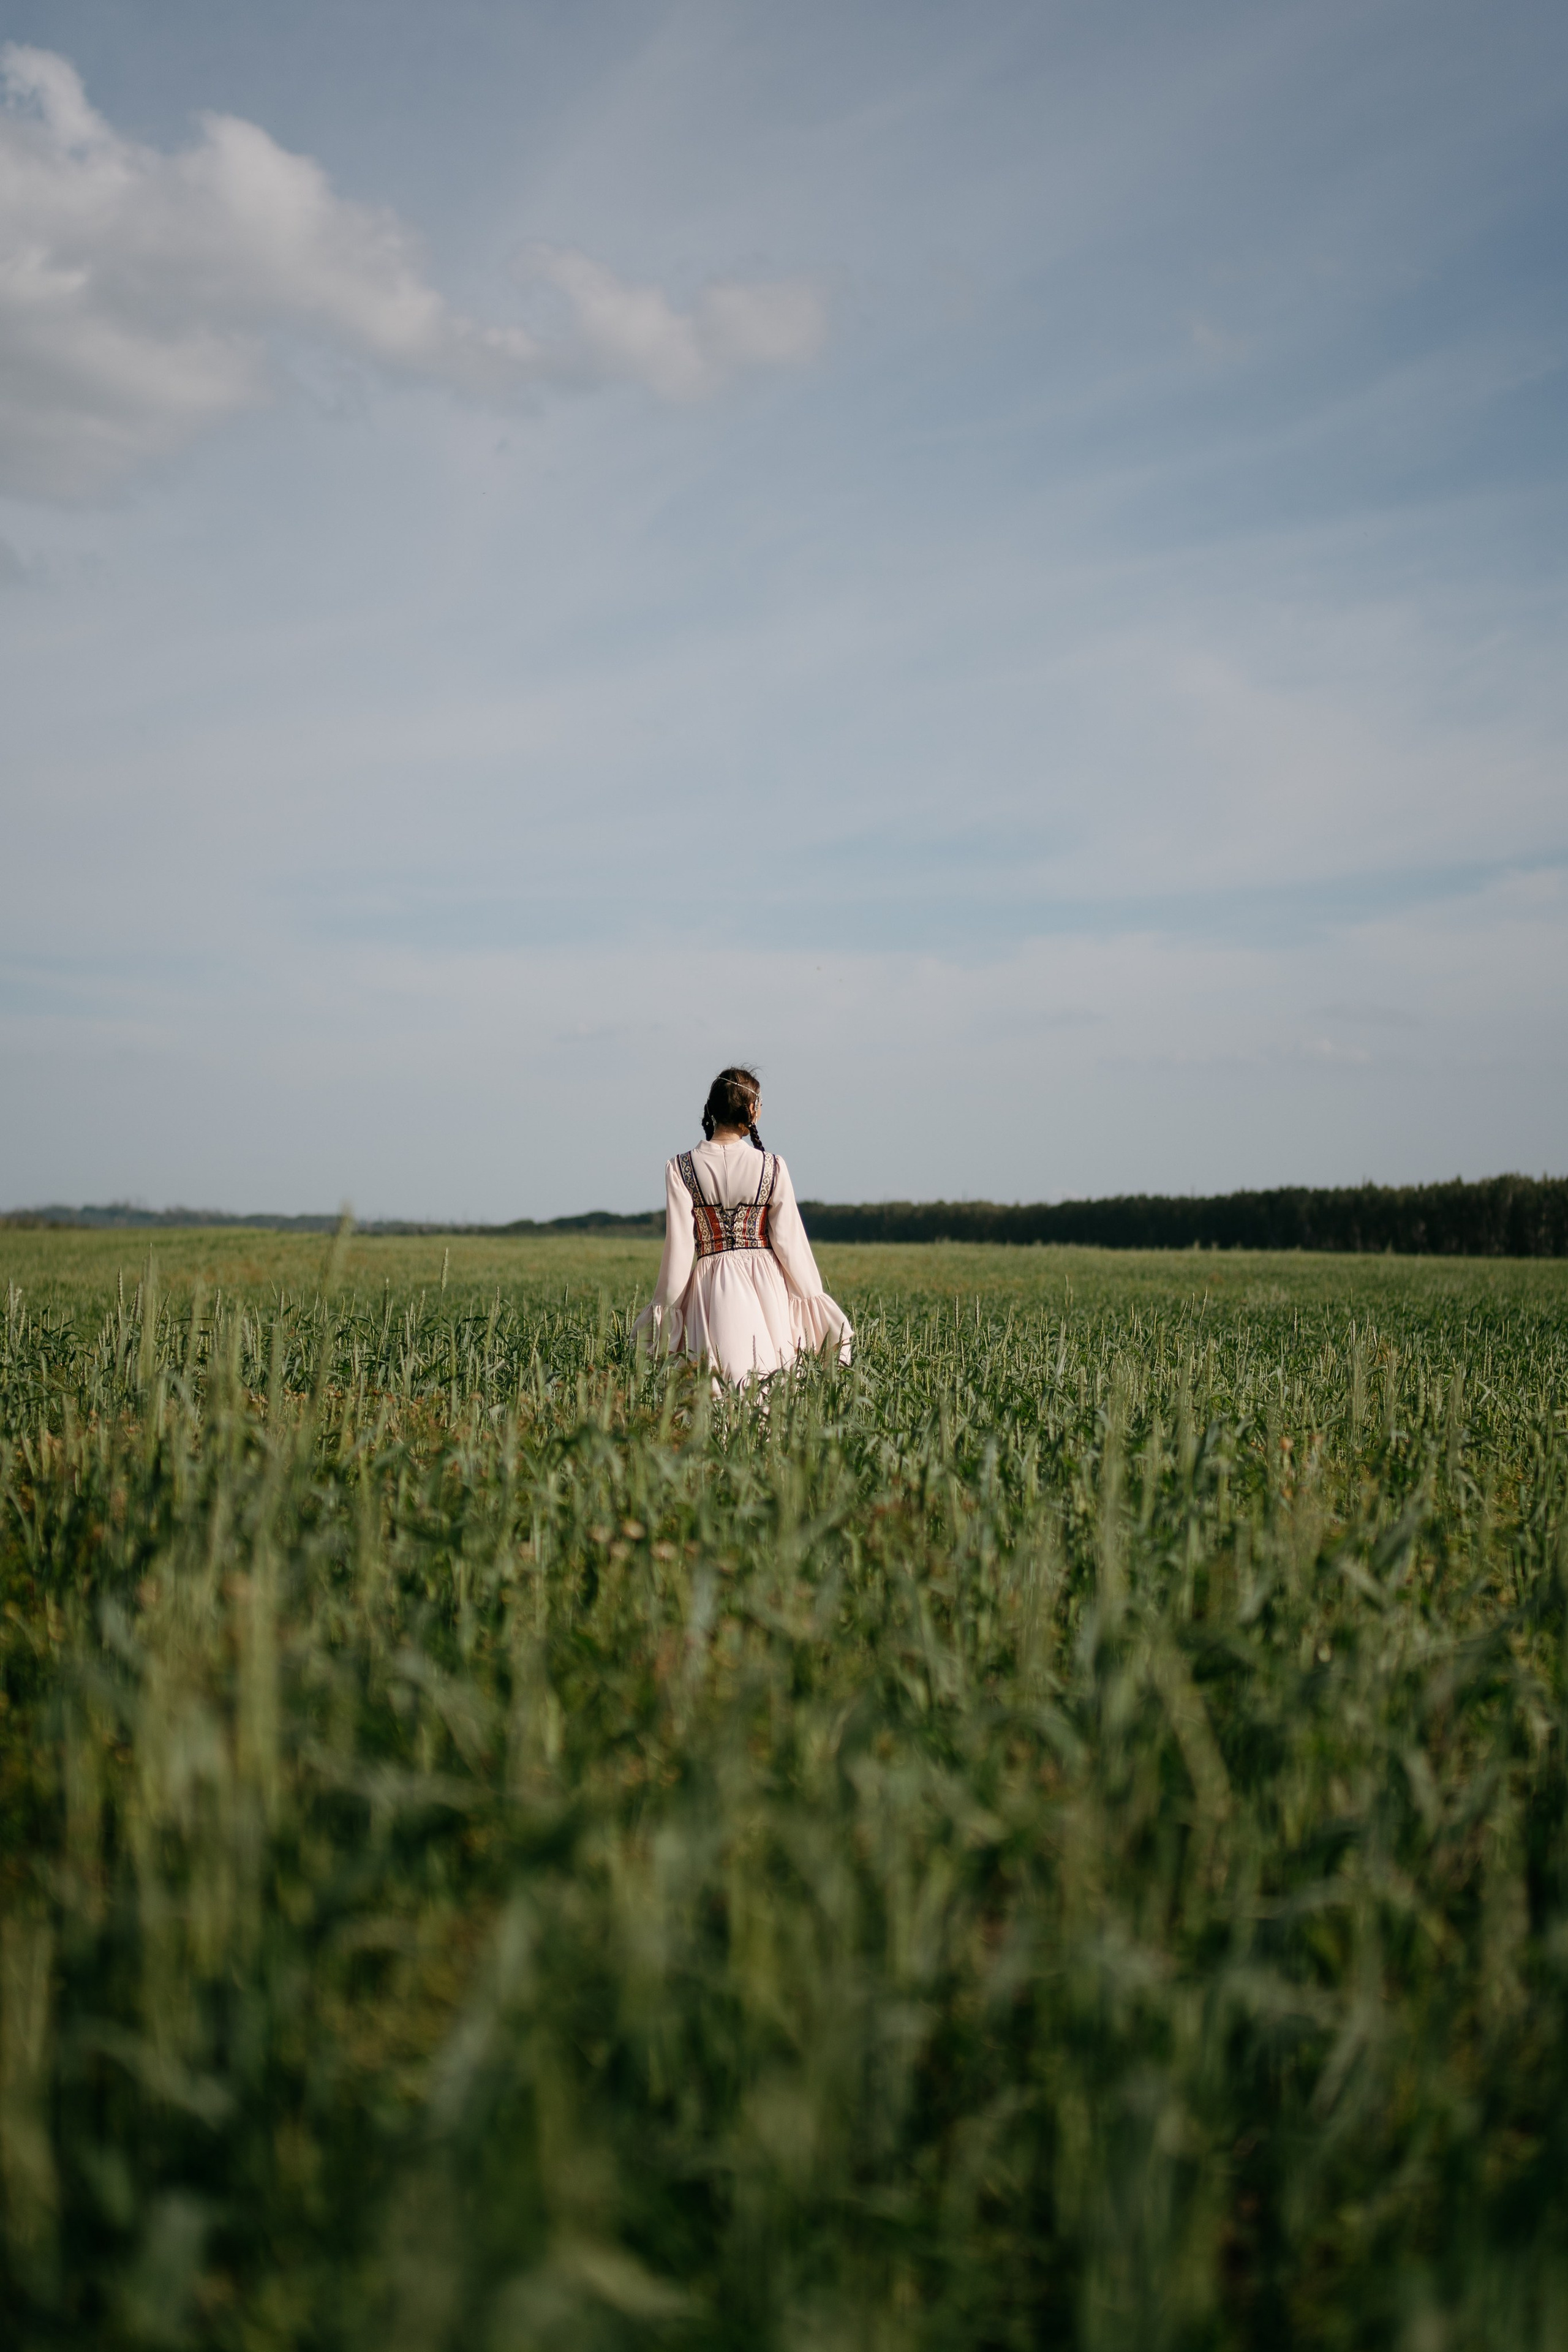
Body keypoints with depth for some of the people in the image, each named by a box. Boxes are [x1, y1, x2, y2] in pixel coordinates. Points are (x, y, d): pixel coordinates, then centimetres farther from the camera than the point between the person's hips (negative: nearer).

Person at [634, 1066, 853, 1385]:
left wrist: (665, 1309, 6)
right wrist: (815, 1302, 9)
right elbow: (789, 1241, -1)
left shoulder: (680, 1168, -3)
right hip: (765, 1285, 0)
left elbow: (679, 1246, -4)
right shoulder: (772, 1167, -3)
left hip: (709, 1286, 0)